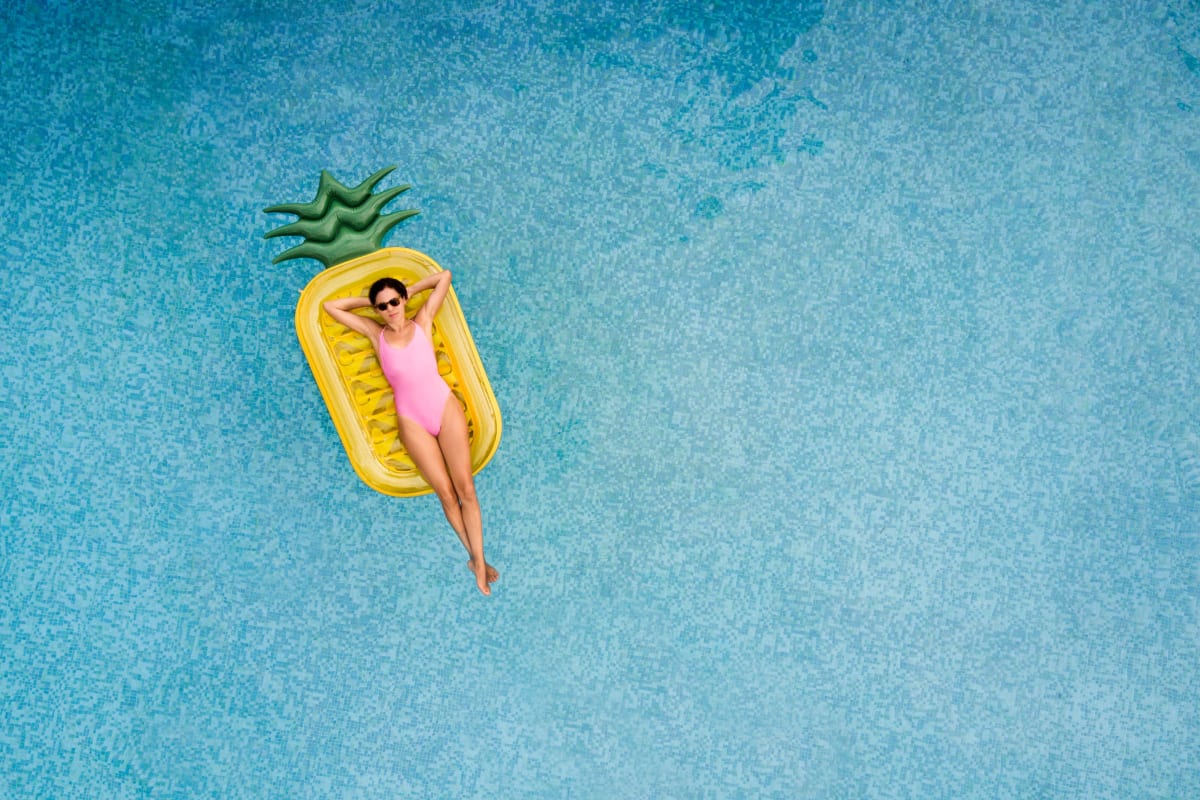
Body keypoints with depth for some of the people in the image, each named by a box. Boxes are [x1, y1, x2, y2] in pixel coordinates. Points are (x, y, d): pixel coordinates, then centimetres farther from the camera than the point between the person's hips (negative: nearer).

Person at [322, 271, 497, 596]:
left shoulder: (423, 321, 5)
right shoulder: (375, 332, 6)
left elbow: (445, 275, 8)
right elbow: (329, 306, 9)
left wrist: (410, 290, 11)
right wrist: (368, 299, 9)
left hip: (446, 408, 0)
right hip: (413, 421, 0)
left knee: (466, 489, -4)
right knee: (446, 493, -1)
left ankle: (479, 560, 1)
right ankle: (475, 558, 11)